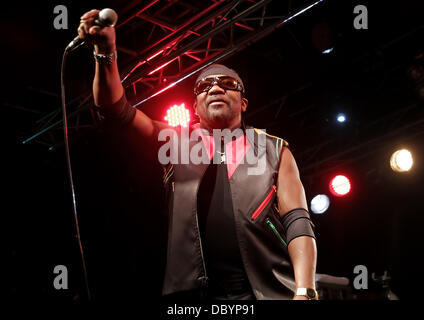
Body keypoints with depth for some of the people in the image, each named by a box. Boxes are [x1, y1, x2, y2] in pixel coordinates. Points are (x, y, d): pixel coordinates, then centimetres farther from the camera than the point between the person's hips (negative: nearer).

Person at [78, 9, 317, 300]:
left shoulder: (273, 150, 12)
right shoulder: (177, 142, 16)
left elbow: (298, 222, 2)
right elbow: (118, 109, 6)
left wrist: (304, 293, -13)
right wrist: (106, 53, -11)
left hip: (269, 290, -1)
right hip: (193, 291, 1)